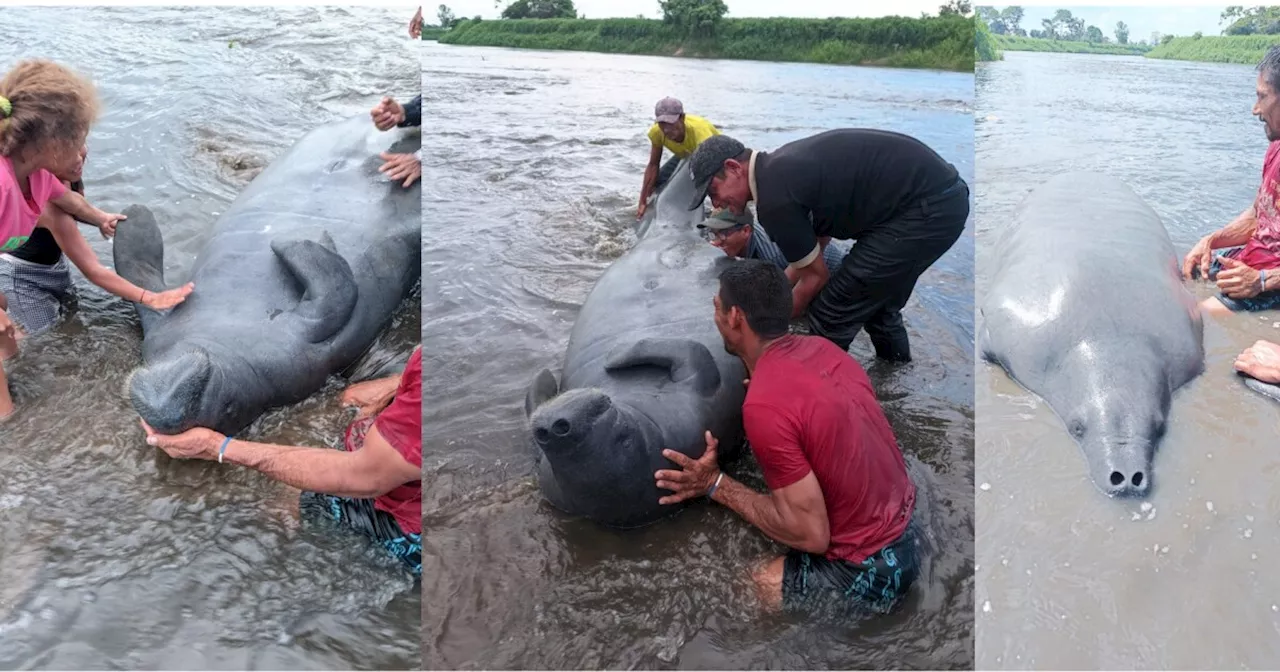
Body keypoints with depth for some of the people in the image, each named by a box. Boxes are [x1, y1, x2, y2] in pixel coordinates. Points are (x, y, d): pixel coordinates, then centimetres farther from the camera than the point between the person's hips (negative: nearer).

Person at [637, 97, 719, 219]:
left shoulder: (700, 132, -44)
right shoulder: (656, 132, -30)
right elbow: (653, 165, -16)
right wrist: (643, 202, -19)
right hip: (686, 155, 5)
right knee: (657, 184, -7)